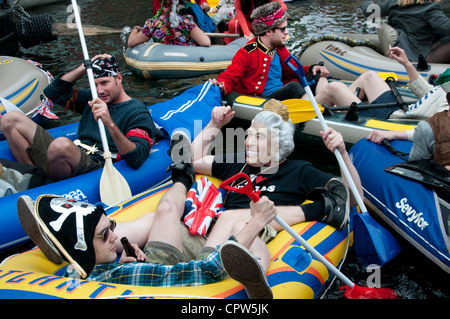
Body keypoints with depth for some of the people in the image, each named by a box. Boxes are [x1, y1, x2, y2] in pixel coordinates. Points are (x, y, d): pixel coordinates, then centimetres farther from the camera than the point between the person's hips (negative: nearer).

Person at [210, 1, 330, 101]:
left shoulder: (280, 49, 14)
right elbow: (230, 77, -14)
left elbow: (292, 70, 28)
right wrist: (221, 87, -39)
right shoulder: (246, 53, -9)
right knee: (293, 86, -31)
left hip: (284, 95, 8)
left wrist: (310, 69, 8)